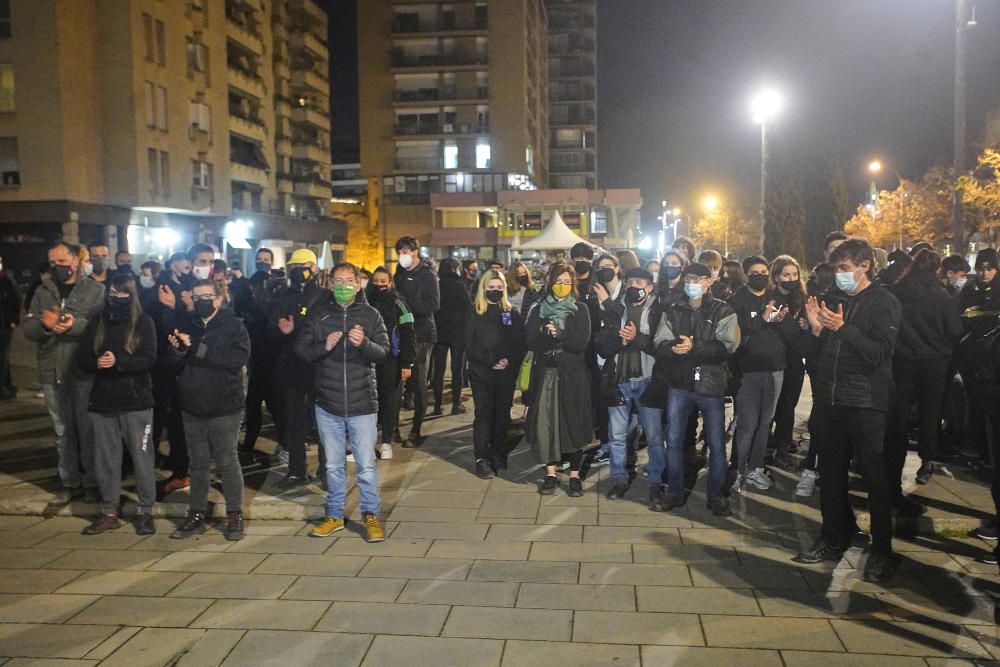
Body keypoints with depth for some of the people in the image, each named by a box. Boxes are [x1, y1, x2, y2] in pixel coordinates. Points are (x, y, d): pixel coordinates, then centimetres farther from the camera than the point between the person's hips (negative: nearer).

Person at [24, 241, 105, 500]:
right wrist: (45, 324, -17)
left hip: (83, 371, -4)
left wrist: (75, 325, -27)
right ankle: (70, 481, 23)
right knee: (62, 431, 12)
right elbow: (28, 328, 4)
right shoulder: (43, 291, 11)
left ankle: (92, 481, 14)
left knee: (87, 430, 2)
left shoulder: (95, 290, -1)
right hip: (51, 372, 4)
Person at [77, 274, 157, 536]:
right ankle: (109, 513, 22)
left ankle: (145, 511, 15)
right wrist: (98, 363, -17)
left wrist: (118, 361, -26)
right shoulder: (98, 323, 9)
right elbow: (83, 359, 5)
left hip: (136, 401, -4)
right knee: (105, 460, 10)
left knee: (142, 458, 3)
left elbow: (149, 360, -12)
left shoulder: (144, 322, -3)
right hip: (103, 400, 4)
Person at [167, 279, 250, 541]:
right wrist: (177, 349, -14)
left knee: (228, 463, 3)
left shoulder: (233, 325, -6)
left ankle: (235, 516, 15)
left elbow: (240, 357, -22)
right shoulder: (188, 327, 9)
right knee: (198, 464, 13)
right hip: (193, 408, 5)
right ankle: (196, 516, 22)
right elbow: (176, 364, 10)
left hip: (224, 408, -4)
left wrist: (198, 348, -25)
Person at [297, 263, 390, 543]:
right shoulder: (318, 314, 3)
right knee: (333, 465, 14)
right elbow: (301, 349, 0)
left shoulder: (370, 315, 1)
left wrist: (365, 343, -27)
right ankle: (334, 515, 28)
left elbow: (384, 351, -7)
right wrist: (323, 346, -19)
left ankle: (371, 515, 19)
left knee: (366, 465, 3)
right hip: (328, 404, 2)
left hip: (362, 404, -1)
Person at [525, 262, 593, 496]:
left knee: (573, 422, 2)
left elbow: (582, 343, -9)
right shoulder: (539, 310, 9)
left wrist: (557, 334, -18)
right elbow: (531, 341, -3)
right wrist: (550, 334, -19)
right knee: (545, 423, 0)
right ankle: (551, 474, 13)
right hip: (545, 373, 2)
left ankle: (575, 475, 13)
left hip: (573, 375, -2)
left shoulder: (580, 310, 3)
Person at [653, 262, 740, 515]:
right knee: (674, 441, 7)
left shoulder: (722, 311, 1)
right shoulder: (672, 311, 9)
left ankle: (716, 495, 20)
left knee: (716, 444, 5)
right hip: (679, 384, 2)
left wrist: (694, 347, -23)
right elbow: (660, 345, -3)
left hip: (711, 385, -2)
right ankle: (675, 491, 21)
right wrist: (675, 348, -25)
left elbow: (727, 346, -13)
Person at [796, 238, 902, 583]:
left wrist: (842, 328, -22)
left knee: (875, 477, 1)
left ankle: (882, 550, 12)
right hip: (829, 400, 6)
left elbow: (880, 353, -16)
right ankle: (834, 538, 26)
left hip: (865, 403, -6)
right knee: (831, 473, 13)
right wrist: (816, 329, -4)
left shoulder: (884, 302, -5)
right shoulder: (833, 301, 13)